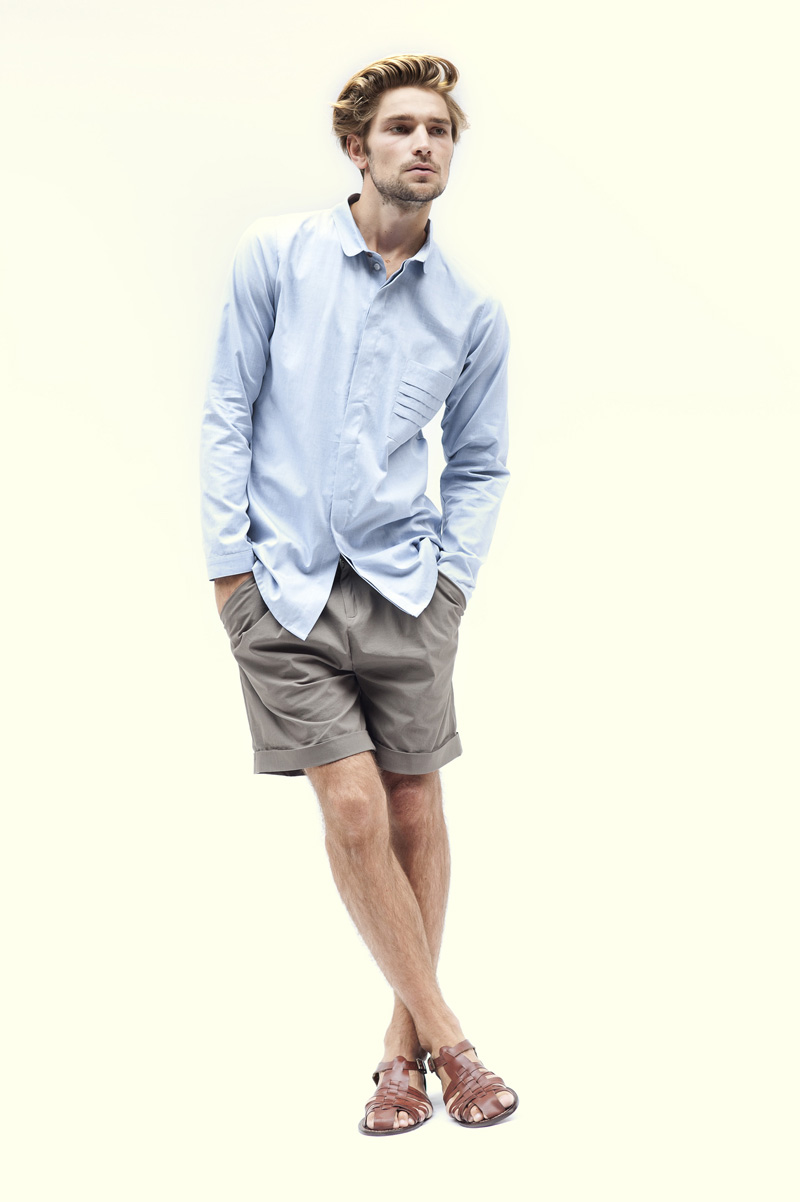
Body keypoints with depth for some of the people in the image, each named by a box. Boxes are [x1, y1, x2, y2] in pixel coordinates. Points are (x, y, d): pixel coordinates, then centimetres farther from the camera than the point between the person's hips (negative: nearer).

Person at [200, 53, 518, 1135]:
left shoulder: (473, 313, 6)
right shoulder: (276, 253, 0)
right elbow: (227, 412, 1)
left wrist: (452, 577, 2)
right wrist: (230, 563, -3)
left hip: (404, 586, 2)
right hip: (284, 587, -2)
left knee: (415, 814, 4)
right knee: (354, 814, -7)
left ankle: (404, 1042, 22)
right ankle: (446, 1037, 9)